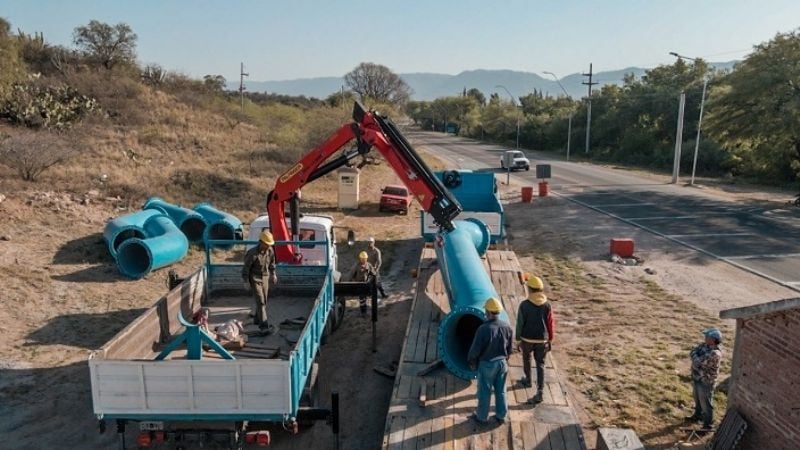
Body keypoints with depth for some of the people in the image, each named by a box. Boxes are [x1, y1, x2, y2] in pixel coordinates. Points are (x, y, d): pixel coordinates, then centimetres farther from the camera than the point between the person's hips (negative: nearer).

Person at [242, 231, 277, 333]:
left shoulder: (270, 250, -6)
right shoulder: (253, 253, -23)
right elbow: (246, 267, -15)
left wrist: (273, 274, 16)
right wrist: (246, 281, -12)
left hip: (265, 278, 6)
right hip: (255, 279, -6)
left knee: (263, 301, 13)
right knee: (260, 301, -11)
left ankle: (257, 319, 33)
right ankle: (264, 325, -12)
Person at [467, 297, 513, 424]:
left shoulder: (483, 329, -28)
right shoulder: (507, 327, -11)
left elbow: (475, 349, -19)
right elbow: (509, 347, 3)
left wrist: (472, 362, 0)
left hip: (487, 364, -5)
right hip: (502, 362, 5)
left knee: (484, 392, 13)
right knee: (500, 391, 20)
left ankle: (482, 417, 29)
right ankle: (501, 415, 34)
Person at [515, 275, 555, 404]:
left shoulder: (524, 305, -15)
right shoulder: (547, 305, -6)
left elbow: (520, 324, -10)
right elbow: (551, 323, -2)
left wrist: (518, 340, 0)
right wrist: (550, 339, 10)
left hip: (527, 339, -2)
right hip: (542, 340, 2)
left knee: (526, 359, 26)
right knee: (540, 365, 6)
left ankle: (528, 380, 46)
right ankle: (539, 393, -1)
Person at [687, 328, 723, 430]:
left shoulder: (715, 353, -30)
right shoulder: (704, 345, -3)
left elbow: (698, 363, -31)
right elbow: (692, 352, 4)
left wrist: (694, 355, -13)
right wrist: (697, 358, -15)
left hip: (706, 381, -9)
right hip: (696, 377, 9)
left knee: (705, 403, 8)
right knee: (697, 399, 27)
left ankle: (707, 424, 25)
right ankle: (697, 415, 49)